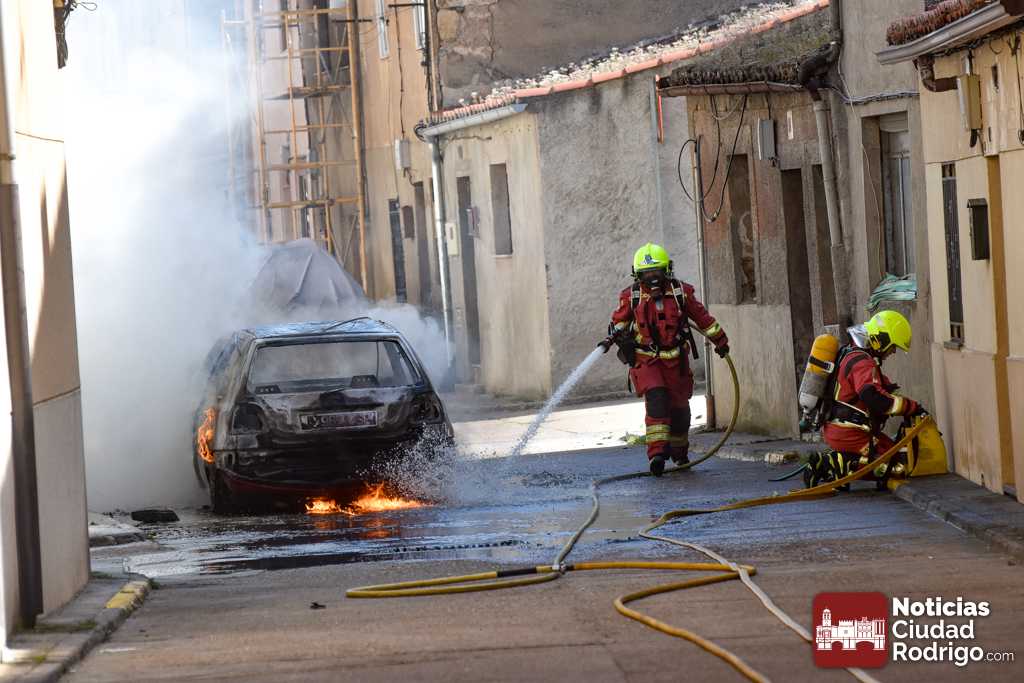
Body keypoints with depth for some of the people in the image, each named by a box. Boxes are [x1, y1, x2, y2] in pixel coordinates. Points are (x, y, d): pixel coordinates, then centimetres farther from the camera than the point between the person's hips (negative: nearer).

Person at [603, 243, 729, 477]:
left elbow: (702, 317, 11)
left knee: (679, 405, 7)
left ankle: (679, 449, 32)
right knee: (656, 399, -23)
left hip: (675, 360, 2)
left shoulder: (681, 292, -1)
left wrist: (719, 340, 19)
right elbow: (618, 322, 10)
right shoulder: (630, 296, -3)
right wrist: (614, 336, -12)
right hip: (645, 360, -2)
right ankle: (657, 453, -30)